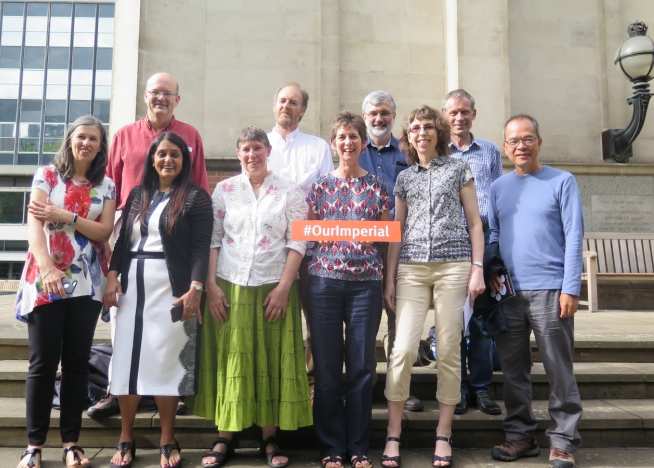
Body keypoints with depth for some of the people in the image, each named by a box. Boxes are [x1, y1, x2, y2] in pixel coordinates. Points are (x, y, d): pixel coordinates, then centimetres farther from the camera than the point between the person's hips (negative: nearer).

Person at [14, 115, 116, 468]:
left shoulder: (106, 186, 10)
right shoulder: (46, 176, 4)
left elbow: (104, 232, 0)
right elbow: (33, 224, -8)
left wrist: (65, 216, -14)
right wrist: (46, 268, -22)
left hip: (86, 284, 2)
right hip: (45, 281, -2)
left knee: (77, 362, 5)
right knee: (43, 362, 0)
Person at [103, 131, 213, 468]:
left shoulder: (196, 197, 1)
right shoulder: (137, 194, 15)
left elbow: (201, 247, -7)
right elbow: (122, 240, 15)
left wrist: (195, 289, -17)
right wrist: (113, 276, 2)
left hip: (172, 287, -4)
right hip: (132, 285, 4)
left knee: (166, 361, -2)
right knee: (127, 359, 5)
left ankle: (167, 441, 10)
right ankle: (125, 440, 17)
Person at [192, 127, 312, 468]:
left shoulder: (290, 192, 4)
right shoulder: (224, 189, 7)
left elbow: (297, 243, -1)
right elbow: (212, 240, 4)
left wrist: (283, 287, -9)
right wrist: (211, 286, -5)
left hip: (273, 287, 0)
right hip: (229, 286, 1)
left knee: (271, 361, 3)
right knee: (229, 360, 3)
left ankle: (269, 438, 14)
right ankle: (224, 438, 13)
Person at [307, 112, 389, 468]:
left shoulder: (376, 186, 9)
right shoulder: (320, 186, 8)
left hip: (366, 281, 0)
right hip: (324, 279, 0)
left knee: (362, 364, 4)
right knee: (326, 365, 3)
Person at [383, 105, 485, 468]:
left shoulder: (458, 169, 9)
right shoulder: (404, 178, 15)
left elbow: (474, 222, 7)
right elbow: (396, 230, 14)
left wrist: (477, 268, -3)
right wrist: (390, 278, 8)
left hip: (452, 265, -1)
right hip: (411, 268, 2)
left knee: (449, 351, 2)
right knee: (403, 348, -8)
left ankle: (443, 436, 13)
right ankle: (393, 435, 3)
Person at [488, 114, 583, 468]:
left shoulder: (562, 181, 1)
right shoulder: (497, 187, 12)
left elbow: (573, 236, -4)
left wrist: (570, 288, -11)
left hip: (550, 290, -3)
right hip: (508, 292, 4)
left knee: (558, 370, 2)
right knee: (513, 369, 9)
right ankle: (520, 435, 21)